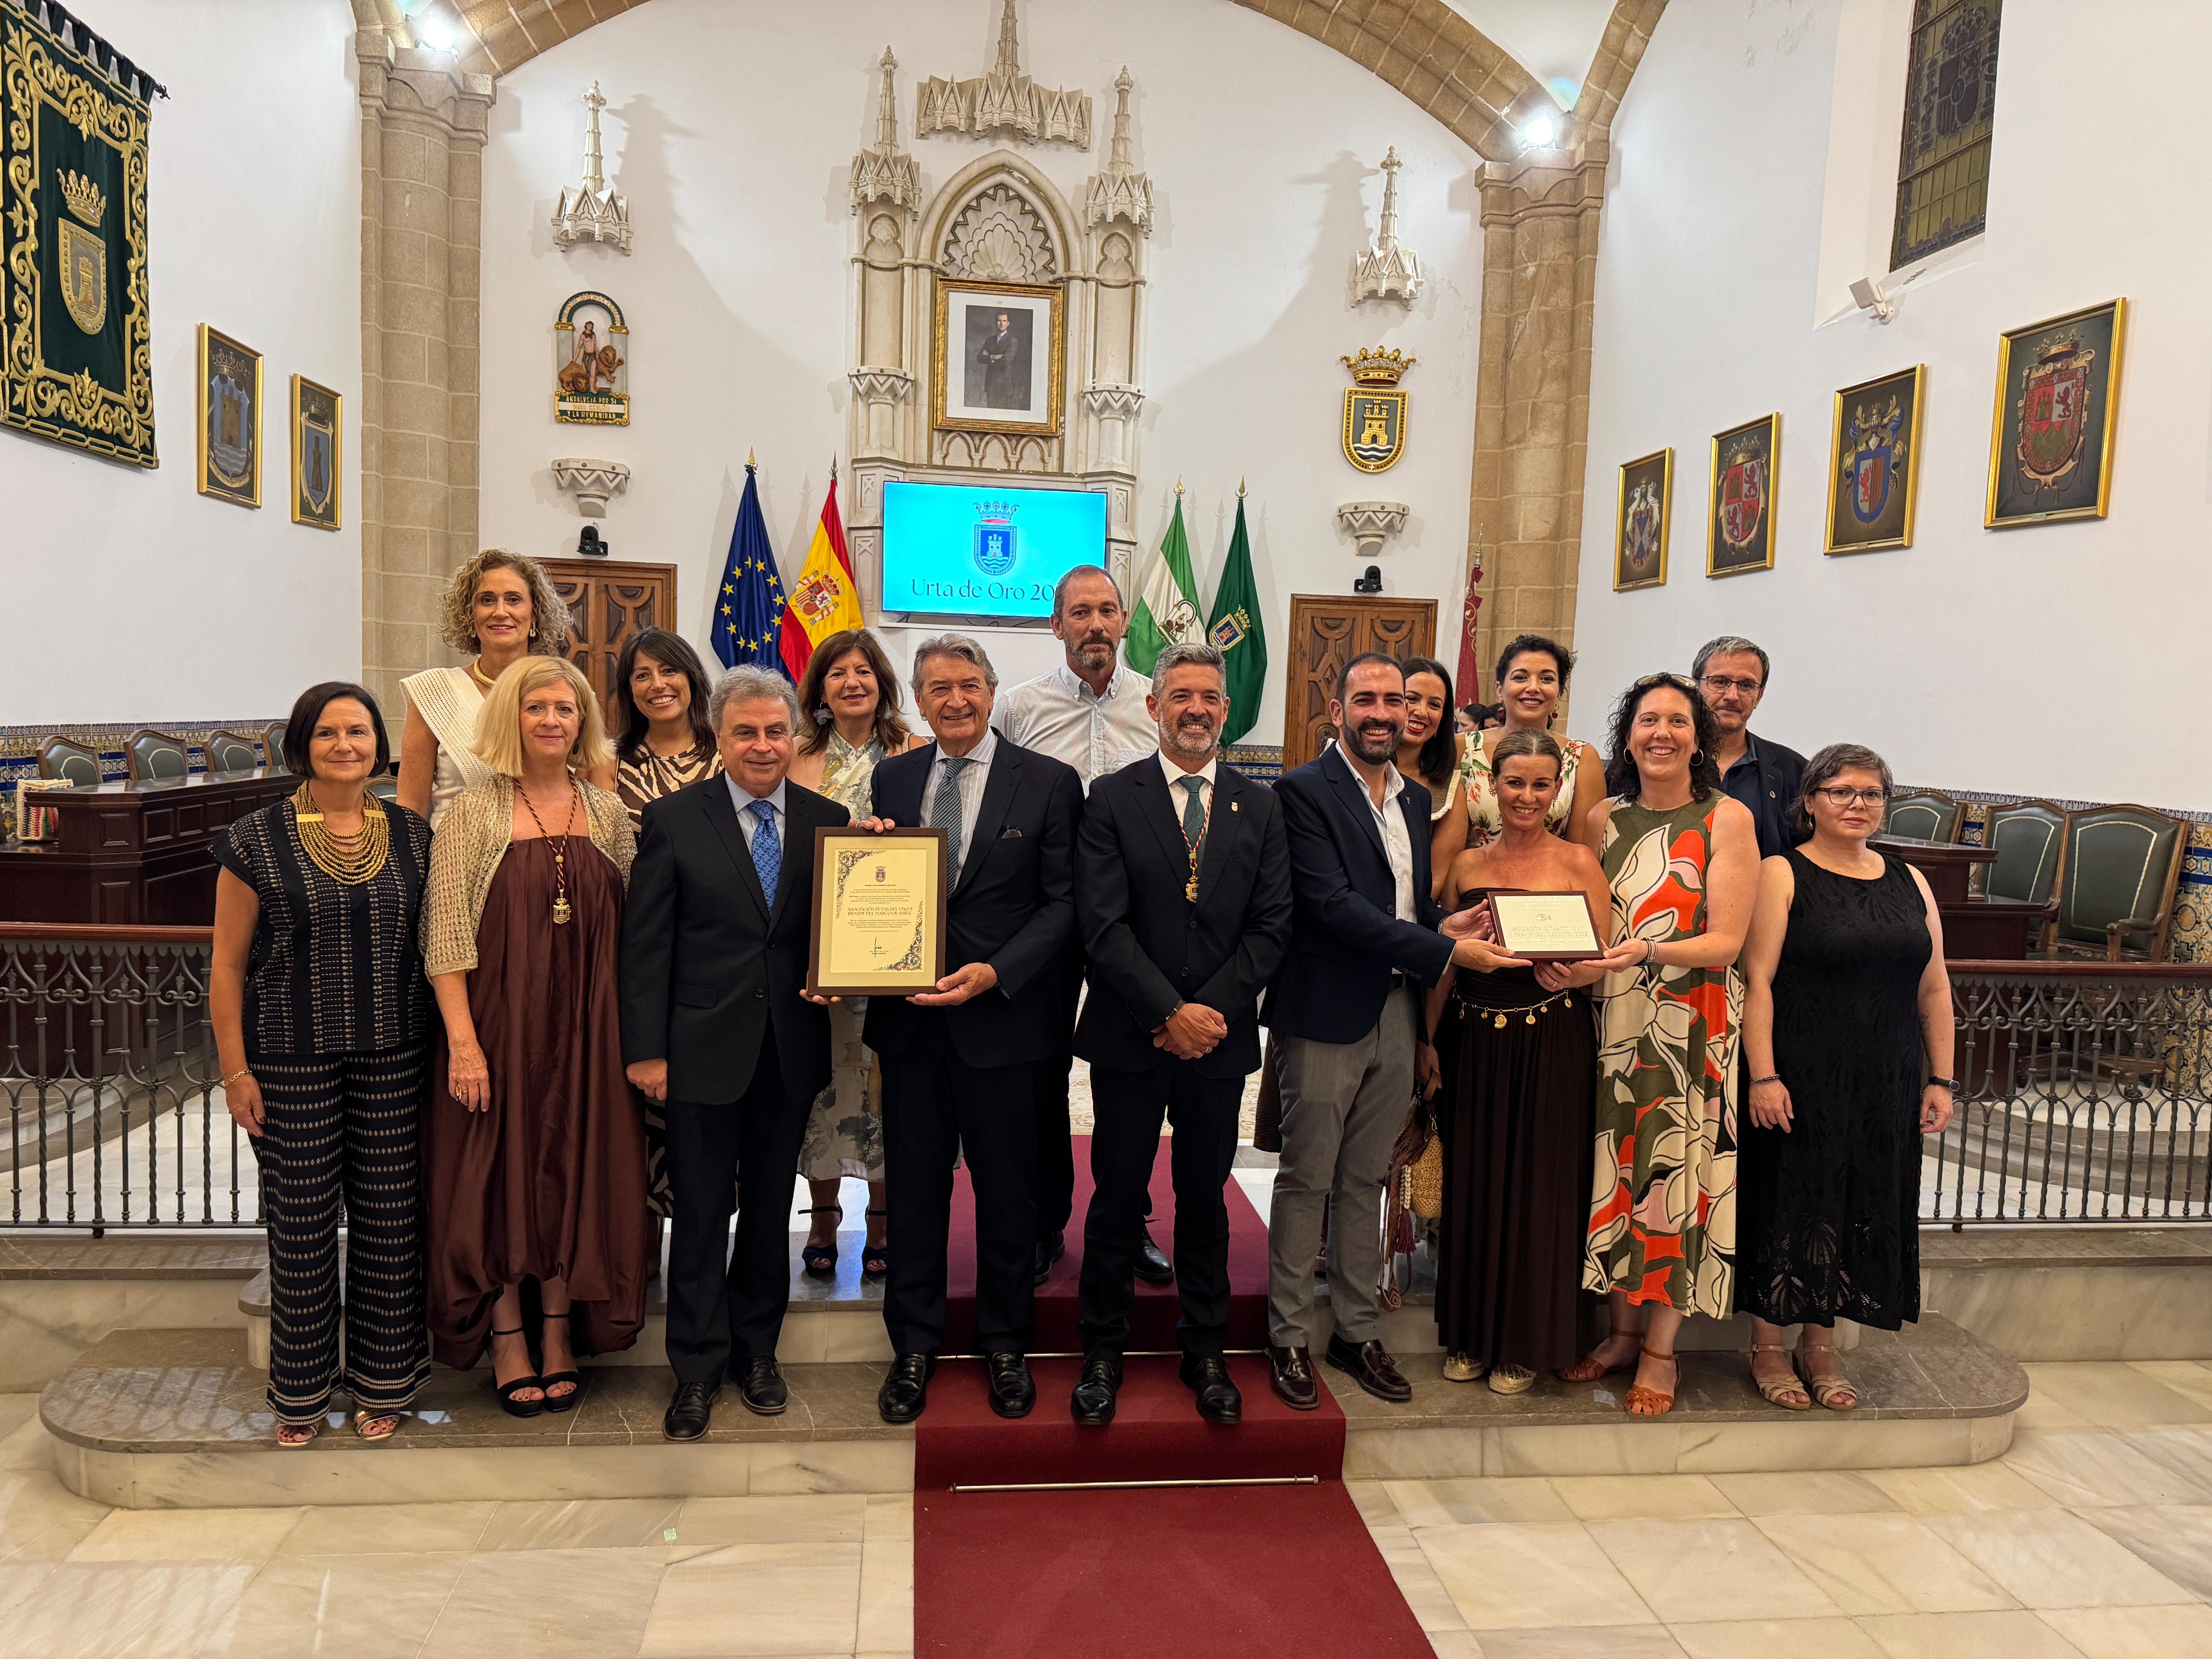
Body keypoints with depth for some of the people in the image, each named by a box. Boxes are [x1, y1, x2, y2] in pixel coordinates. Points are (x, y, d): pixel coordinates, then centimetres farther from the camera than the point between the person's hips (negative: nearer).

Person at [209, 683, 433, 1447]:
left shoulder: (412, 837, 4)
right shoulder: (257, 841, -3)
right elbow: (227, 967, -1)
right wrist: (235, 1070, -4)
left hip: (392, 1057, 2)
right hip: (291, 1060, -2)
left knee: (389, 1218, 7)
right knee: (301, 1222, 6)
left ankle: (381, 1382, 23)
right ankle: (301, 1391, 24)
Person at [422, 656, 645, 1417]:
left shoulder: (609, 812, 6)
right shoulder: (473, 812, -4)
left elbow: (629, 929, 7)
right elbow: (446, 936, -8)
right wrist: (463, 1041, -15)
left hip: (586, 1029, 3)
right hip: (498, 1020, -3)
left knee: (576, 1171, 9)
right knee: (499, 1174, 6)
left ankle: (560, 1334, 26)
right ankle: (508, 1341, 22)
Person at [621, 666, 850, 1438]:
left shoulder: (828, 820, 2)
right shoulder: (674, 818, -4)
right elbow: (645, 942, -5)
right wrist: (646, 1050, -8)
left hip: (790, 1049, 3)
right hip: (704, 1048, -2)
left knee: (769, 1208, 16)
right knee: (701, 1215, 7)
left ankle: (756, 1351, 33)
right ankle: (698, 1369, 24)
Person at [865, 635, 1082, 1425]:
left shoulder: (1048, 782, -4)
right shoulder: (892, 779, 8)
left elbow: (1062, 902, -7)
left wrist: (994, 973, -18)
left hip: (1003, 1015, -2)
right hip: (908, 1014, 3)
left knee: (1007, 1187, 11)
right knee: (914, 1183, 12)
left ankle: (1005, 1345, 31)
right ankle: (914, 1345, 30)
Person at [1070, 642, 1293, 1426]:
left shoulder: (1260, 807, 6)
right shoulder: (1112, 799, -3)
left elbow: (1271, 926, 0)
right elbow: (1104, 926, -10)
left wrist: (1211, 1010, -11)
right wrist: (1169, 1014, -16)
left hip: (1220, 1038, 2)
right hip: (1130, 1038, -2)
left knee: (1205, 1198, 14)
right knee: (1117, 1199, 8)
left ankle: (1205, 1351, 28)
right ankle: (1103, 1352, 24)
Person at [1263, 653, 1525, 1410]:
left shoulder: (1416, 801, 13)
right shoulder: (1304, 792, -9)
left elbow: (1418, 906, 16)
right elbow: (1330, 902, -19)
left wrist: (1428, 1028, 5)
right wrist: (1445, 951, -21)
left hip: (1397, 1018, 6)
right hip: (1327, 1016, -6)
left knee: (1366, 1181, 15)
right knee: (1307, 1182, 4)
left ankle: (1358, 1330, 27)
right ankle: (1289, 1337, 18)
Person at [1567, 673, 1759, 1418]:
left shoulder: (1727, 819, -5)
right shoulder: (1605, 818, 7)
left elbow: (1727, 940, -11)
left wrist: (1649, 951, -27)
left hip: (1692, 1028, -3)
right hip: (1613, 1021, 4)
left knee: (1674, 1175, 1)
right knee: (1614, 1172, 8)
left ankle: (1661, 1349, 15)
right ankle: (1623, 1329, 24)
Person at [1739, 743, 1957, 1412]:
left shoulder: (1909, 882, 11)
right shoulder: (1782, 874, -5)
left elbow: (1934, 988, 12)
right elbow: (1757, 981, -12)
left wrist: (1941, 1079, 7)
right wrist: (1763, 1076, -18)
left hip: (1886, 1083, 5)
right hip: (1800, 1080, -5)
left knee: (1863, 1206, 10)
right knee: (1788, 1201, 3)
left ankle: (1821, 1345, 25)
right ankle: (1768, 1344, 18)